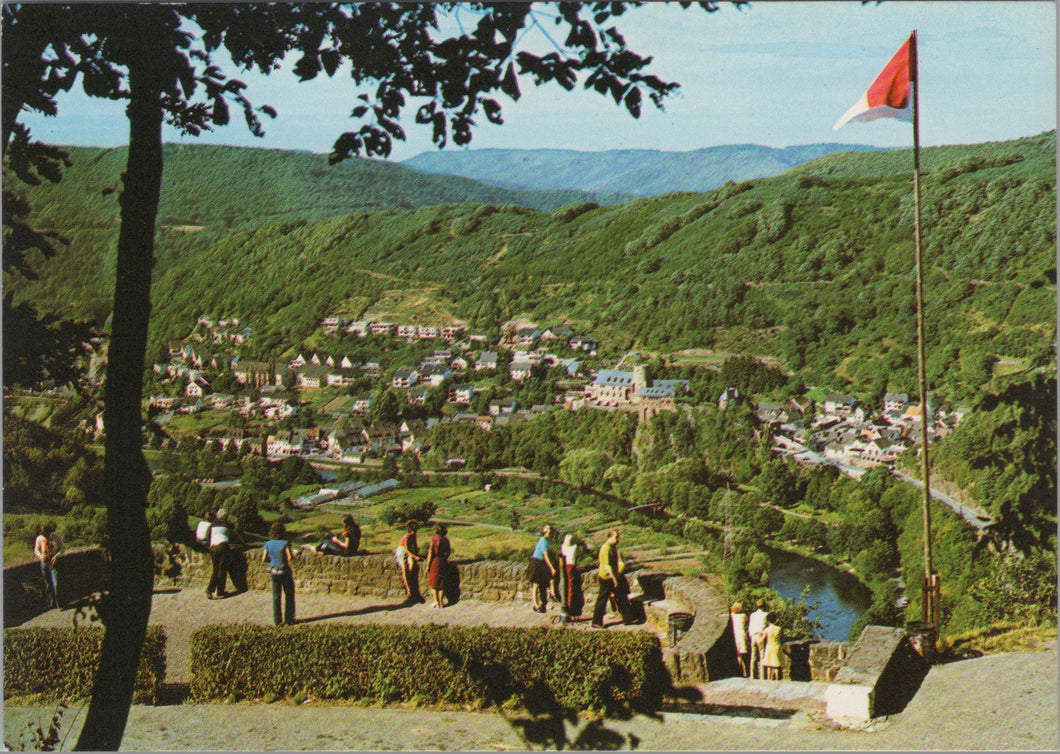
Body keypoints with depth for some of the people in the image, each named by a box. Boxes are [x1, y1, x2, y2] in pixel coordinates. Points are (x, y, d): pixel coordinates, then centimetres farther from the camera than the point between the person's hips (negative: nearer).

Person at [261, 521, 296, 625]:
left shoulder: (268, 544, -2)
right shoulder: (285, 543, -14)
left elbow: (263, 559, -2)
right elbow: (289, 558, -19)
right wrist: (287, 562, 3)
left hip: (274, 572, 4)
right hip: (285, 571, -4)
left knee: (276, 596, 11)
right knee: (289, 596, 9)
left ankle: (277, 620, 13)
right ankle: (289, 619, 9)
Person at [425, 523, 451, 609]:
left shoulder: (434, 539, -13)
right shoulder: (446, 540, 2)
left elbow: (430, 553, -12)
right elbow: (449, 551, 12)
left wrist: (428, 566, -7)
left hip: (434, 561, -5)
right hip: (442, 562, 5)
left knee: (433, 583, 5)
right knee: (441, 583, 11)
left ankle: (436, 602, 3)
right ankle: (441, 602, 13)